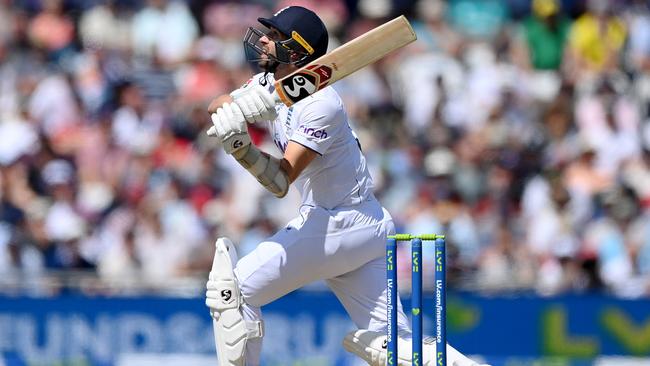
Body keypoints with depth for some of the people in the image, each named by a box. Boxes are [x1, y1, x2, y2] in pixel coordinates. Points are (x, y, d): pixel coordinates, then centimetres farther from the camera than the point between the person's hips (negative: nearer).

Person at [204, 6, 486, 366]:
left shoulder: (320, 105, -20)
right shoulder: (270, 85, 7)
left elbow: (280, 181, -24)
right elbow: (215, 108, 0)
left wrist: (240, 146, -39)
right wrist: (242, 103, -22)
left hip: (341, 225, -9)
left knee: (231, 289, -9)